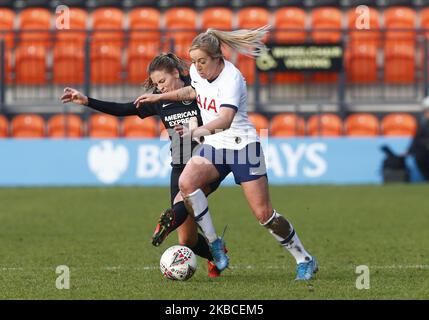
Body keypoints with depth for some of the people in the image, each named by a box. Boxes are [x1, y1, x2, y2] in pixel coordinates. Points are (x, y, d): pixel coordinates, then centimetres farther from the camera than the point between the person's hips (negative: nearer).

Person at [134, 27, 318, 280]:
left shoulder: (231, 79, -24)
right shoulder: (197, 71, -1)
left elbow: (225, 119, -40)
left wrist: (195, 132, -56)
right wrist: (159, 97, 23)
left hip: (243, 145, -6)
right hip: (214, 146, 6)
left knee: (264, 214, -7)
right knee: (186, 183, -24)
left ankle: (304, 260, 12)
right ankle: (215, 244, -13)